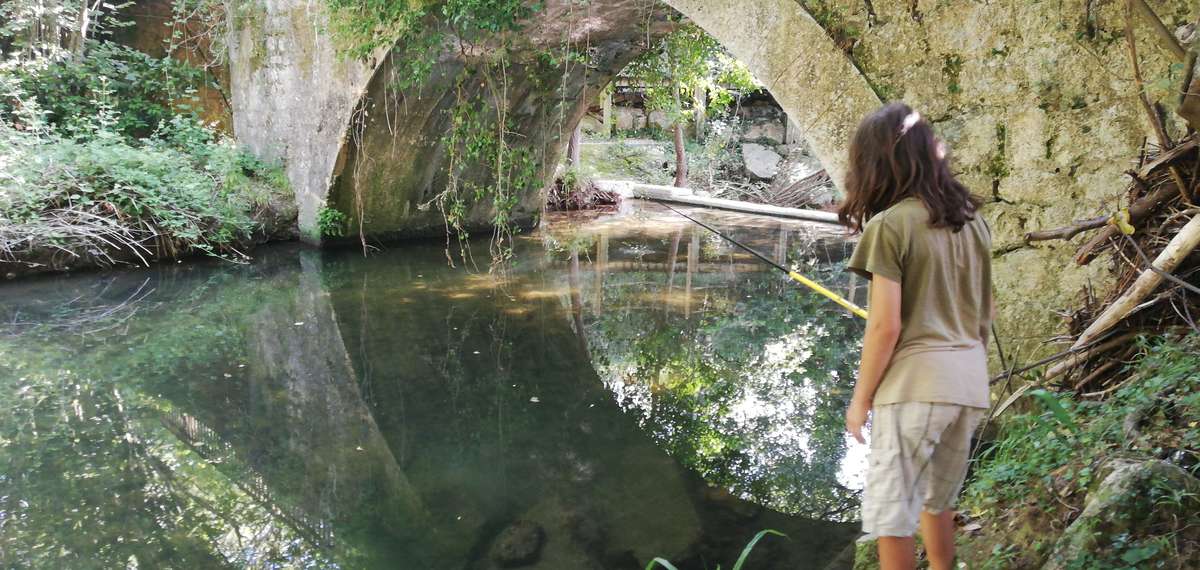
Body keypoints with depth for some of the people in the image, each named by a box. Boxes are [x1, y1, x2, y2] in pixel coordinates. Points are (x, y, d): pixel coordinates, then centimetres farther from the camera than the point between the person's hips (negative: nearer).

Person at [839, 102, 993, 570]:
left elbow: (885, 327, -13)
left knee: (890, 513, 2)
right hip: (970, 383, 8)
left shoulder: (889, 225, -11)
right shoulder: (972, 221, 11)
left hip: (916, 383, -7)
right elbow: (985, 314, 16)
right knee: (936, 501, 23)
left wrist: (861, 398, -4)